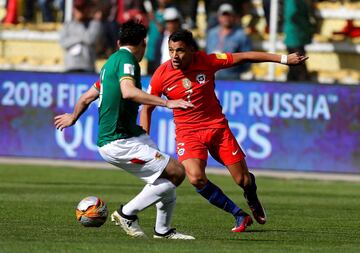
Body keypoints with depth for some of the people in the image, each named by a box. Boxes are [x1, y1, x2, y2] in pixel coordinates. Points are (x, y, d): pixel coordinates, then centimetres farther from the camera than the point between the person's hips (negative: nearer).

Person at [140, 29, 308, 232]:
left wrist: (284, 59, -4)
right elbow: (147, 108, 2)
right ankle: (240, 215, -8)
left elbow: (244, 57, -5)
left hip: (217, 127, 1)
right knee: (196, 177, -27)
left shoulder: (206, 62, -12)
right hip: (187, 131, 0)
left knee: (244, 181, 0)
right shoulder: (162, 75, -10)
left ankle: (253, 202, 40)